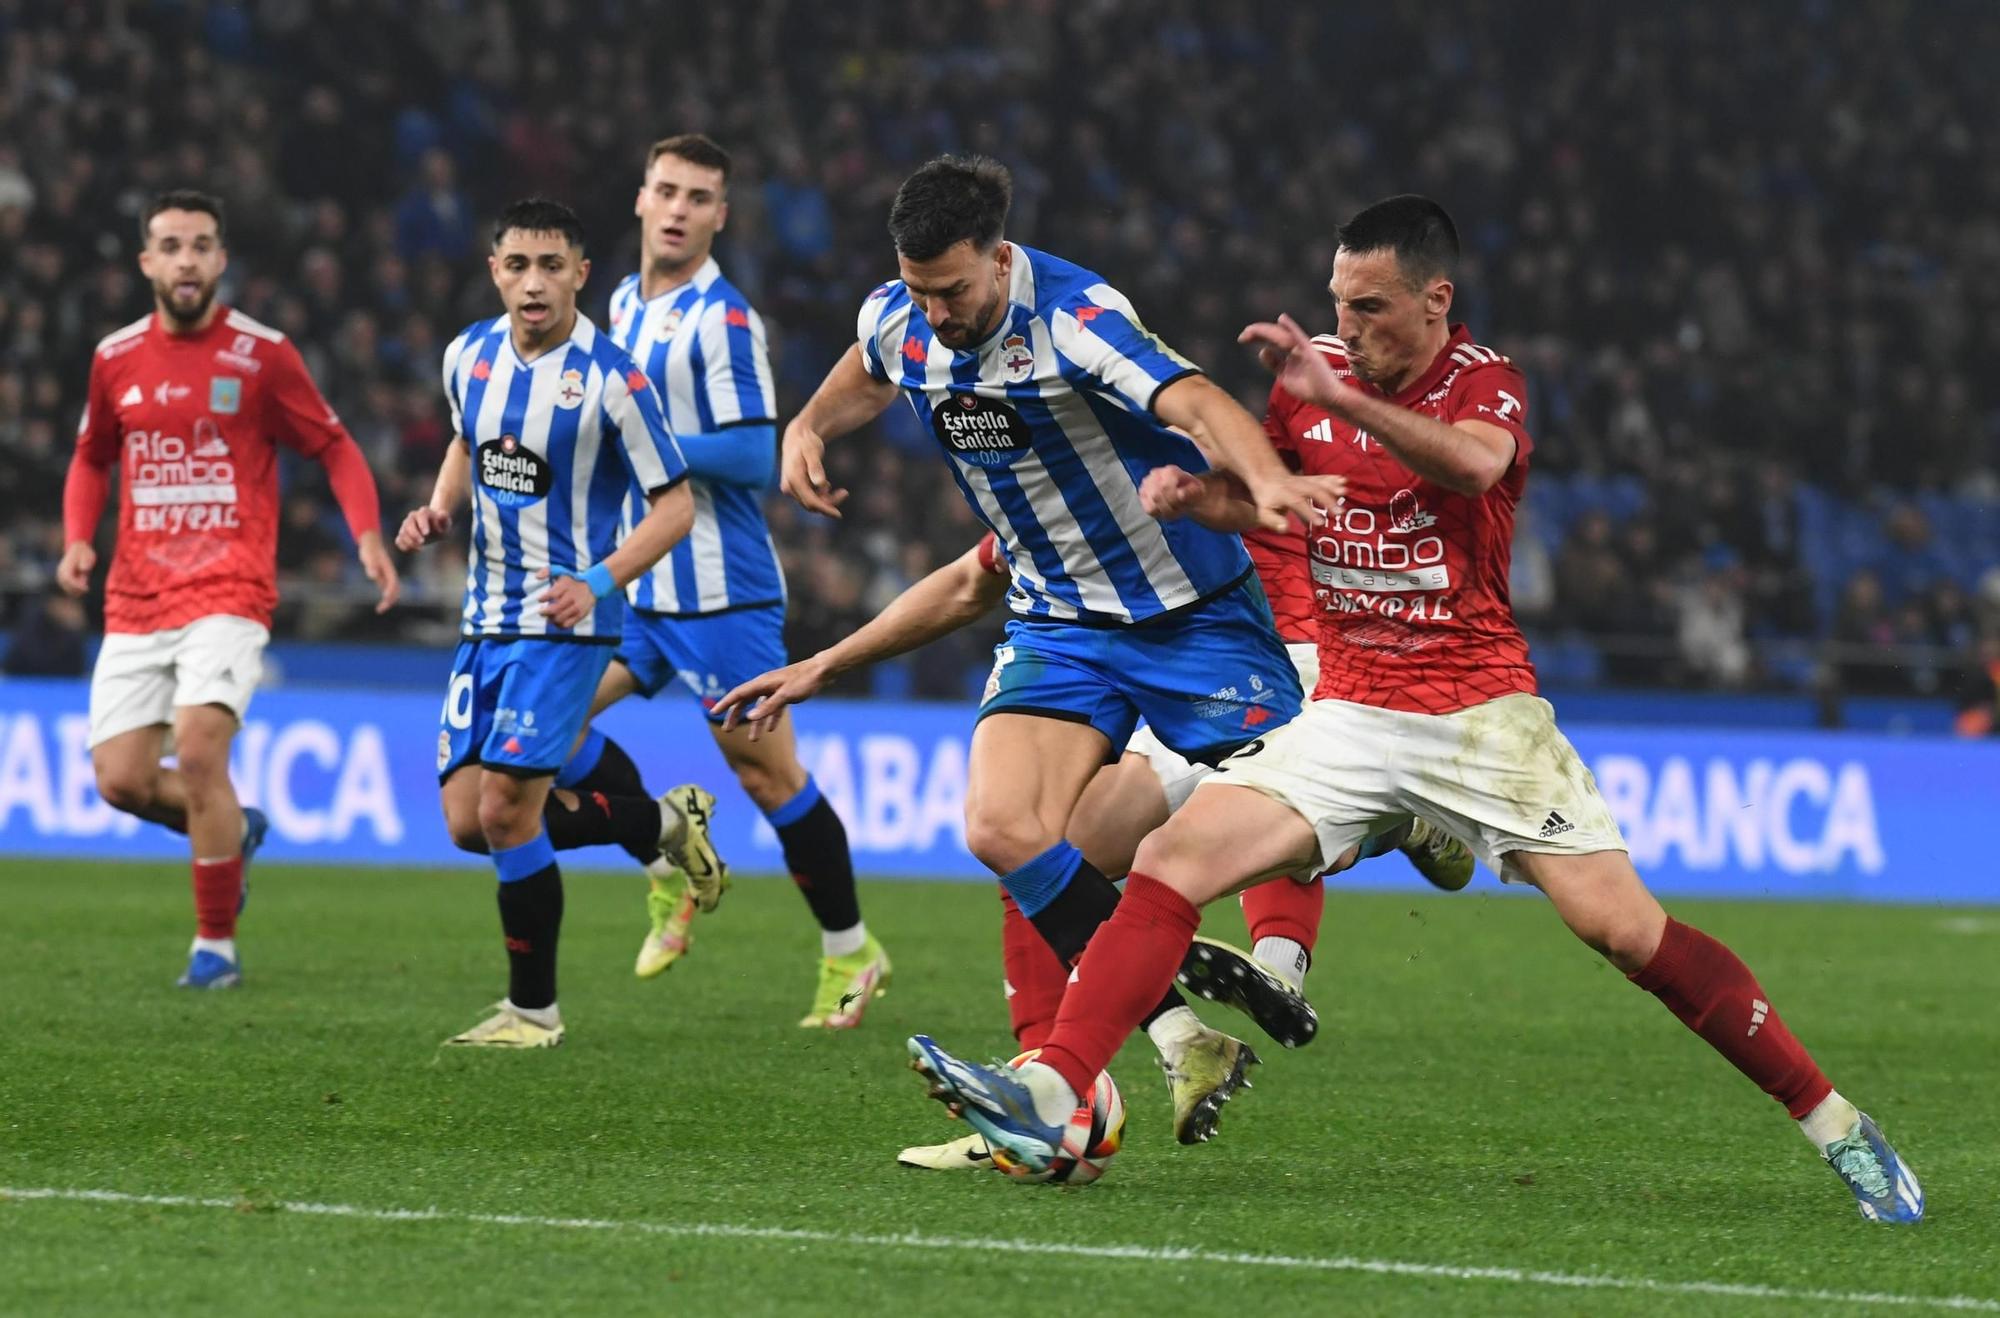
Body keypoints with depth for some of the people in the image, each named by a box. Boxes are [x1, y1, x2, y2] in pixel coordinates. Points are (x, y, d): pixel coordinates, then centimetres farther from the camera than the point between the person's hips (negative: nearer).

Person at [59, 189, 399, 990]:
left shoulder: (262, 354, -3)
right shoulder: (115, 359, 8)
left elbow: (334, 448, 5)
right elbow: (93, 458, 23)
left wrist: (368, 536, -10)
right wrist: (77, 539, 6)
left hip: (228, 593, -4)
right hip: (136, 601, 4)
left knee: (198, 750, -22)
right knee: (120, 779, -5)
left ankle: (215, 946, -7)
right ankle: (232, 831, 28)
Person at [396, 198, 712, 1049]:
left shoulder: (609, 379, -15)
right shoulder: (470, 355, 3)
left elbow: (675, 505, -11)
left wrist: (597, 582, -24)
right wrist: (437, 513, 4)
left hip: (564, 625, -7)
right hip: (486, 621, 7)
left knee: (505, 811, -15)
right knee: (467, 822, 4)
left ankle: (534, 1009, 2)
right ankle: (666, 823, 25)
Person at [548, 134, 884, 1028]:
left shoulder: (723, 319, -14)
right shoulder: (626, 304, 12)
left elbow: (755, 455, -21)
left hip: (720, 590, -8)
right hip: (636, 581, 8)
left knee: (767, 772, -3)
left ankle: (850, 950, 11)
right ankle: (671, 871, 12)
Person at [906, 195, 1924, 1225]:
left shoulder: (1484, 383, -7)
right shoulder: (1312, 373, 7)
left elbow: (1475, 461, -32)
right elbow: (1268, 501, 25)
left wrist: (1340, 400, -42)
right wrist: (1194, 495, 3)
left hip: (1480, 713, -4)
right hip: (1350, 712, 4)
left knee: (1621, 924, -14)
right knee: (1169, 865, -14)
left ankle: (1834, 1126, -3)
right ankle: (1049, 1099, -20)